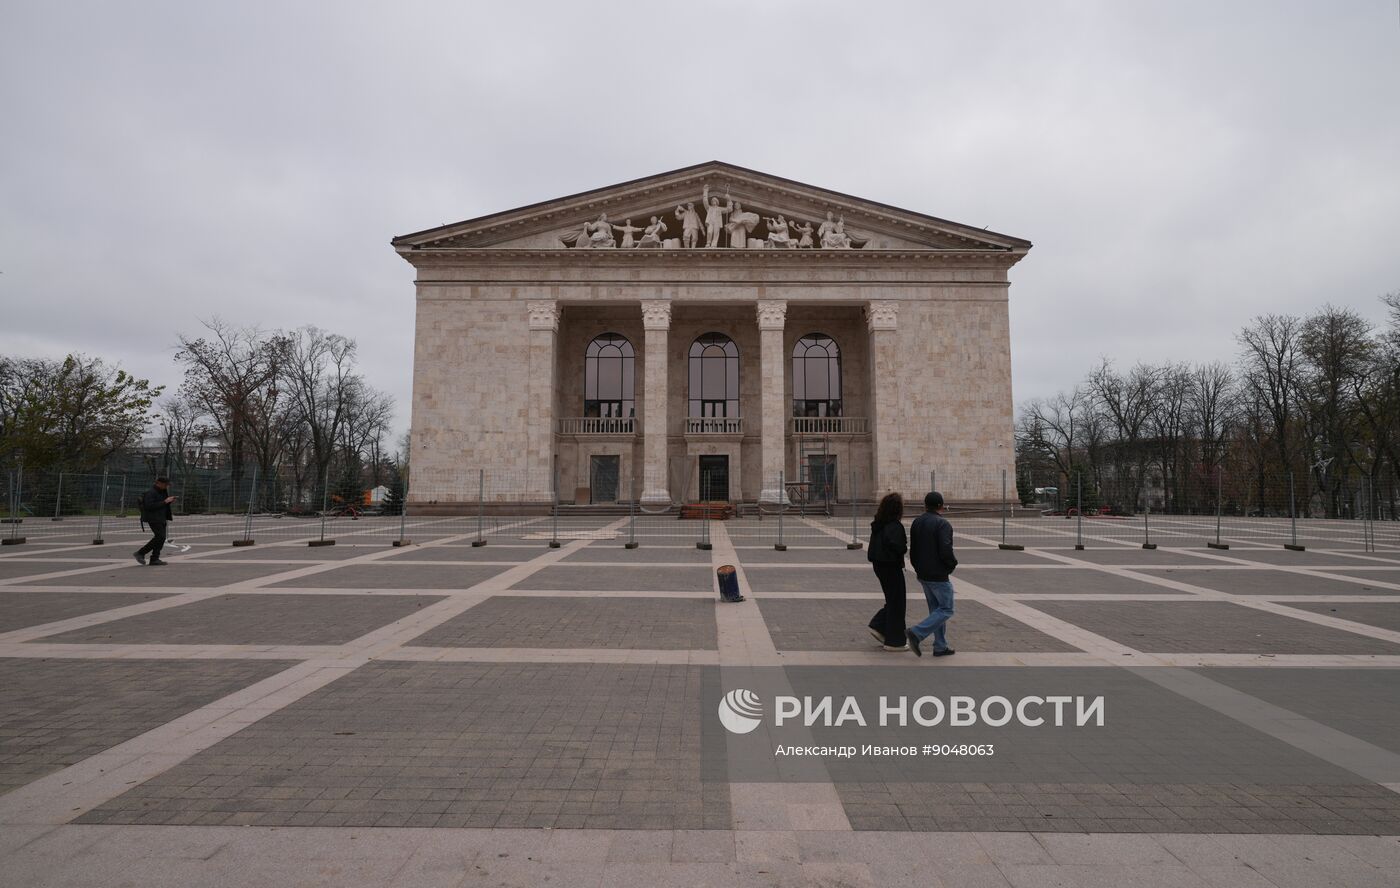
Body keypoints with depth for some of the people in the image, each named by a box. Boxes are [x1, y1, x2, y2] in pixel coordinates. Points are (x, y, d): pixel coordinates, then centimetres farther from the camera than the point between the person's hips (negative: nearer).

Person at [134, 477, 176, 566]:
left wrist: (169, 501, 3)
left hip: (161, 518, 9)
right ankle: (140, 553, -6)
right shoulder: (150, 493, -13)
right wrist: (164, 502, -23)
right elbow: (149, 506, -23)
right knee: (160, 537, -16)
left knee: (161, 538, 4)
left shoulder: (163, 492, 14)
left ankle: (154, 559, 6)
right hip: (153, 518, -9)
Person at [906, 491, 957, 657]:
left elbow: (912, 550, 12)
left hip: (923, 575, 8)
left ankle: (940, 647, 17)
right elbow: (946, 551, -24)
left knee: (936, 609, 15)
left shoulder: (917, 522, 8)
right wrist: (953, 564, -4)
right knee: (946, 610, 0)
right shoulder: (942, 524, -16)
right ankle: (916, 633, -12)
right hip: (938, 575, -8)